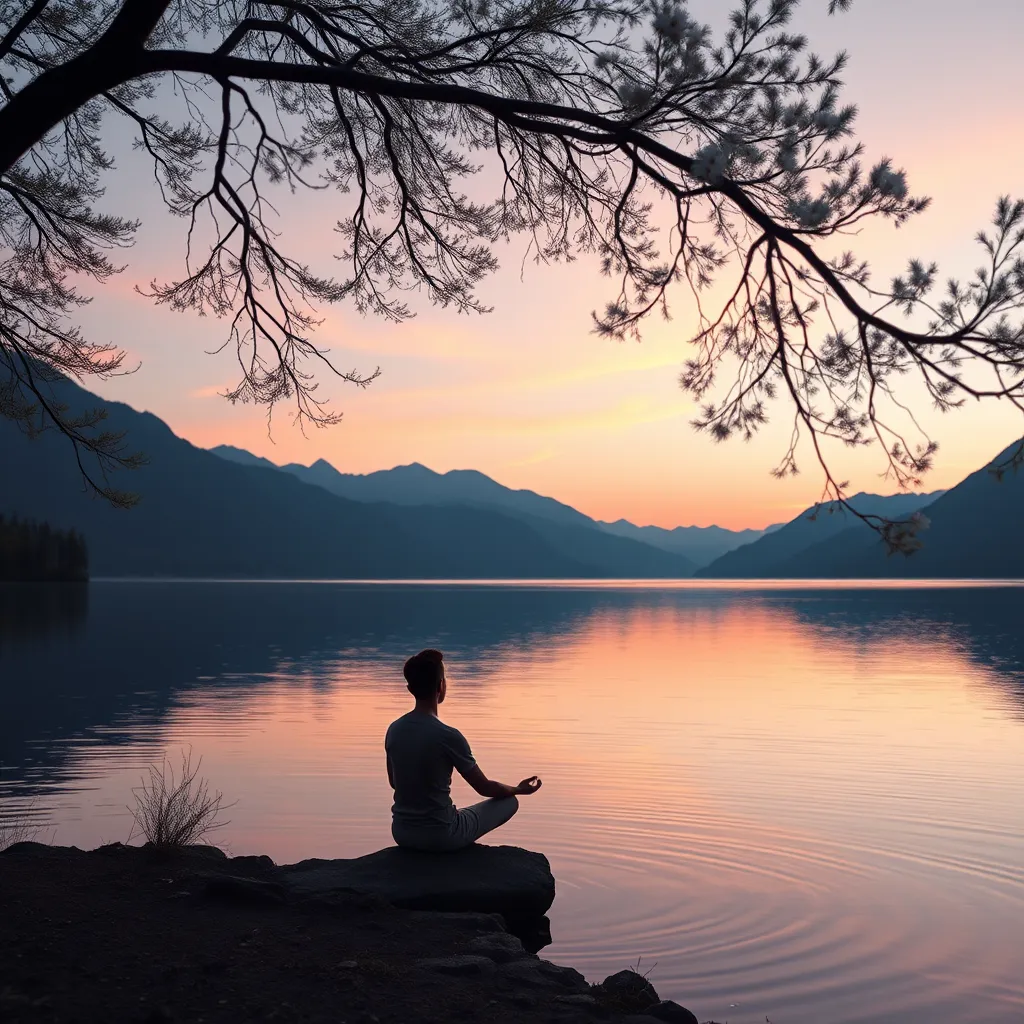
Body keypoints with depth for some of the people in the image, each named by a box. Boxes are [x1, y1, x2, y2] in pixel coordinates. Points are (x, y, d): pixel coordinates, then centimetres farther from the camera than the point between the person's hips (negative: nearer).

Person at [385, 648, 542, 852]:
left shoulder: (394, 730, -3)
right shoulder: (448, 736, -21)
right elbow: (485, 787, -9)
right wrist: (519, 789, 12)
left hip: (401, 833, 7)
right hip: (440, 837, -7)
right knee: (510, 801, 12)